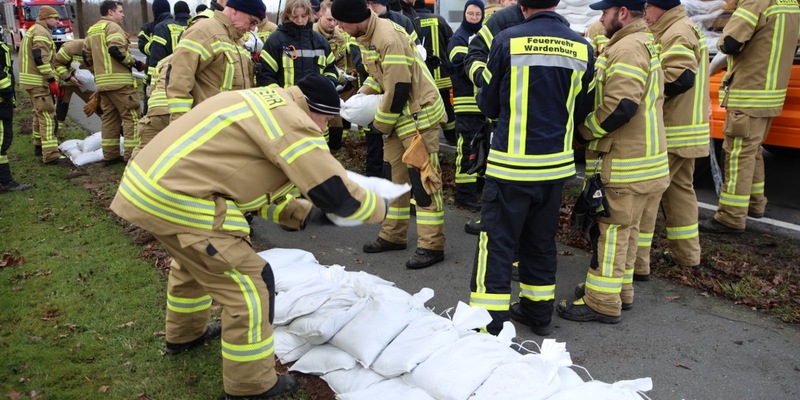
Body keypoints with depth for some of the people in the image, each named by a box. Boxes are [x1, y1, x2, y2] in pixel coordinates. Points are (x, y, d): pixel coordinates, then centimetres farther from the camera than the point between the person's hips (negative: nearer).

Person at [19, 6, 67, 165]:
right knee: (48, 117, -13)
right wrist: (52, 80, -22)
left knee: (40, 114, 21)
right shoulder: (41, 32, -12)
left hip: (32, 80, 11)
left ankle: (39, 146, 33)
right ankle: (51, 155, -17)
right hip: (39, 81, -11)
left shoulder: (33, 31, 22)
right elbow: (40, 58, -22)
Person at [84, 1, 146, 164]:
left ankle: (110, 155, 16)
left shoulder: (91, 30, 21)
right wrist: (135, 63, -12)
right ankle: (132, 155, -9)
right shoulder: (113, 27, -7)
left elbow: (87, 56, 22)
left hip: (102, 82, 9)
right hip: (120, 81, -9)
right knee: (132, 116, -5)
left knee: (109, 118, 14)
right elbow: (116, 50, -22)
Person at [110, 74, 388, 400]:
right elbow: (336, 193, -13)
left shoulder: (267, 102, 17)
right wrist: (380, 208, 6)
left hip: (149, 179, 11)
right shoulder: (293, 124, -13)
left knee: (194, 260, 34)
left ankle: (184, 334, 57)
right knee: (250, 285, -2)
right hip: (174, 199, -11)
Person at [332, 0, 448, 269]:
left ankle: (431, 245, 1)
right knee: (394, 175, 14)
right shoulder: (366, 36, 6)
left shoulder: (389, 38, -24)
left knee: (422, 179, -6)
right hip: (396, 114, 10)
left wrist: (381, 124, -14)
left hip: (419, 113, -10)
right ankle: (393, 235, 26)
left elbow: (399, 89, -25)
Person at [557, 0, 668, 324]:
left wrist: (583, 131, -14)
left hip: (623, 165, -10)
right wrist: (591, 130, 10)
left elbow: (620, 106, -28)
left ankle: (602, 302, 6)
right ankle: (620, 290, 29)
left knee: (610, 231, -3)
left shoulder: (627, 48, -17)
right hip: (642, 160, 10)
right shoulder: (643, 44, 18)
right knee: (624, 229, 18)